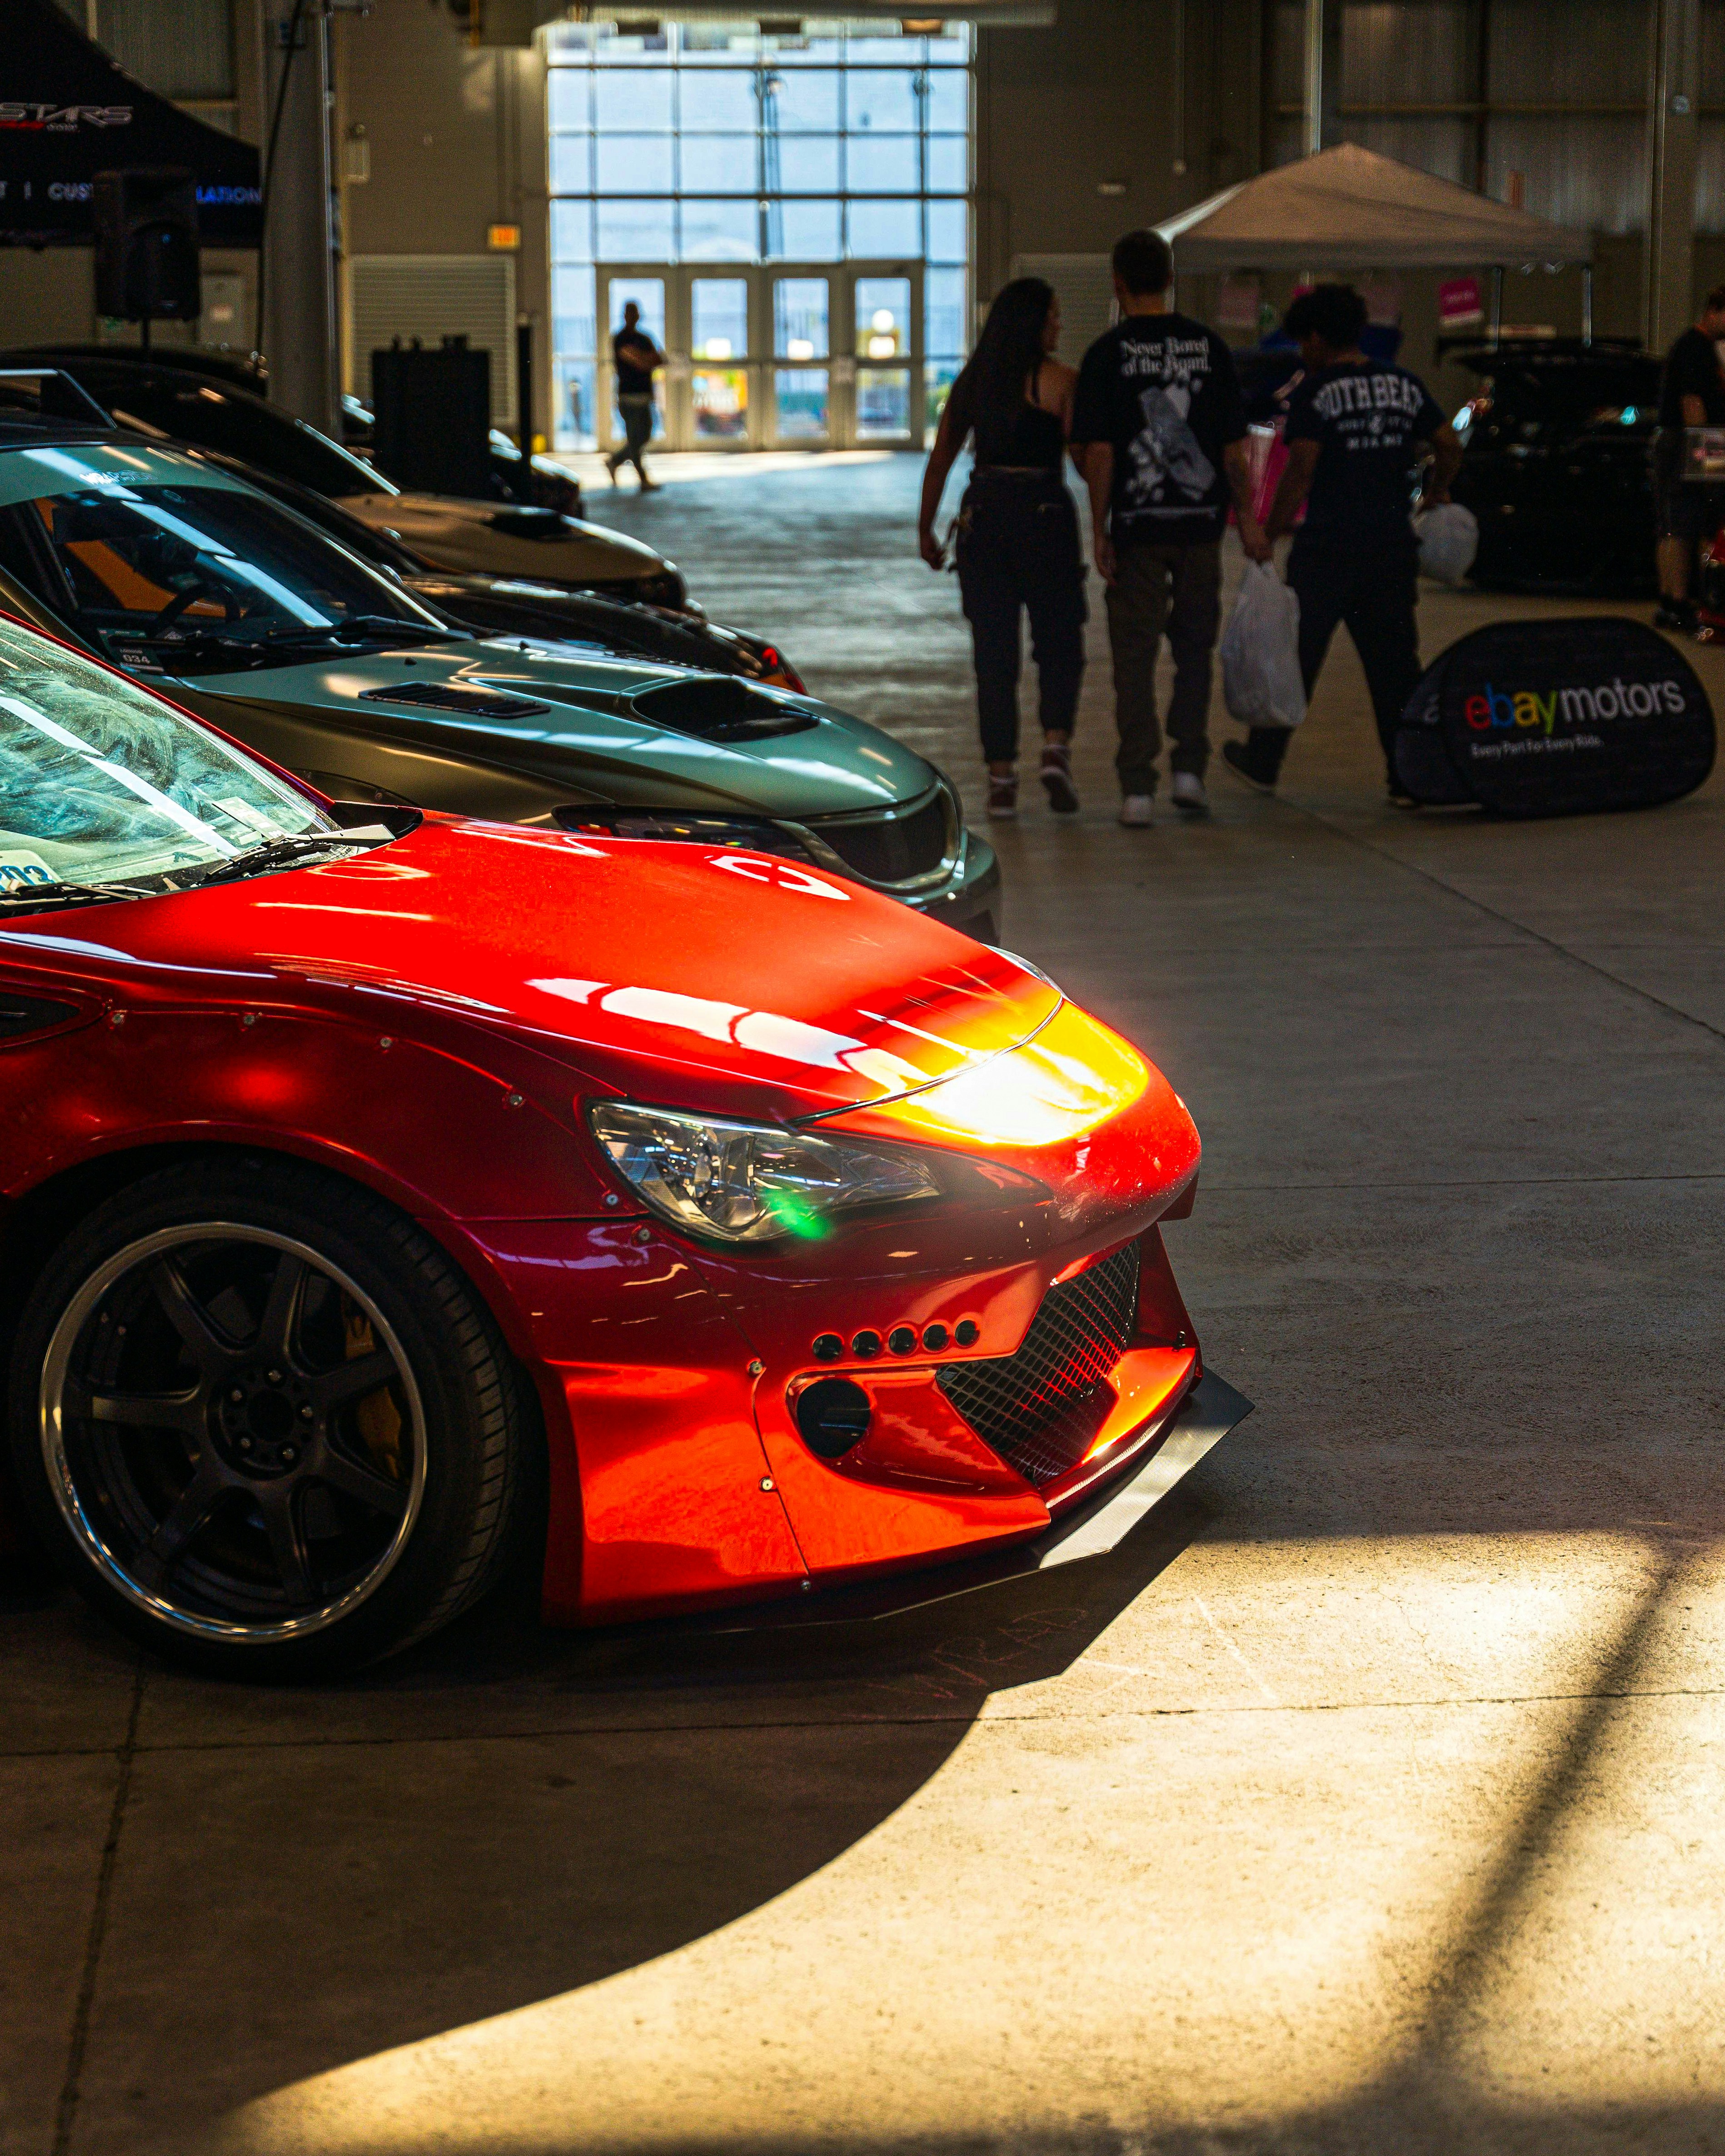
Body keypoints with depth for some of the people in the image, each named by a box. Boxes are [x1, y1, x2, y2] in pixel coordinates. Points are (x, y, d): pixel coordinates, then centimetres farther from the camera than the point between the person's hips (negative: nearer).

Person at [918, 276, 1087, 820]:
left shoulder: (973, 381, 9)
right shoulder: (1058, 380, -4)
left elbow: (940, 458, 11)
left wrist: (926, 529, 16)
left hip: (983, 515, 4)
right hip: (1045, 515, -4)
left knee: (993, 652, 7)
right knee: (1059, 643, 8)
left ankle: (1001, 776, 5)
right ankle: (1055, 748, -11)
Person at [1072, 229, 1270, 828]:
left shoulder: (1108, 354, -6)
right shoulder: (1208, 346, 3)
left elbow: (1099, 452, -9)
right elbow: (1234, 446, 4)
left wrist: (1100, 530, -4)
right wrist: (1247, 519, 10)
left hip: (1136, 527, -3)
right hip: (1200, 520, 3)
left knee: (1135, 656, 2)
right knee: (1194, 649, 17)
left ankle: (1138, 787, -1)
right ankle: (1189, 769, 15)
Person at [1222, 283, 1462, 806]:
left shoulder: (1315, 391, -7)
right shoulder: (1404, 385, 8)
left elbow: (1301, 469, -15)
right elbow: (1449, 445, 10)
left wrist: (1271, 531, -9)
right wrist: (1435, 493, 27)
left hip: (1328, 547, -4)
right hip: (1393, 546, 4)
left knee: (1294, 656, 8)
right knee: (1395, 662, 7)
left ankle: (1262, 761, 19)